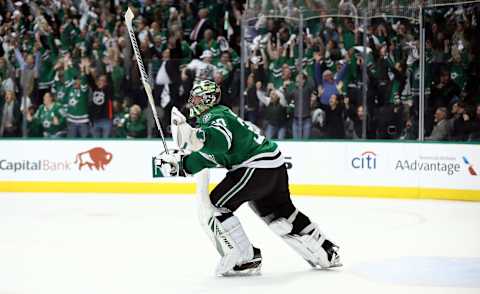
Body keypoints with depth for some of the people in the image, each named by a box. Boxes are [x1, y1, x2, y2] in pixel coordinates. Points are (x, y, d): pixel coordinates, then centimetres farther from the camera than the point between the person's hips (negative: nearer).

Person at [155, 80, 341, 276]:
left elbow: (216, 147, -32)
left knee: (217, 204, -9)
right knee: (282, 214, 25)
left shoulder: (217, 117, -14)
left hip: (257, 167, -11)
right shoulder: (209, 118, 18)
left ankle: (245, 259, -9)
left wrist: (184, 164, -33)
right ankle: (326, 252, 33)